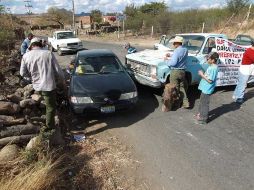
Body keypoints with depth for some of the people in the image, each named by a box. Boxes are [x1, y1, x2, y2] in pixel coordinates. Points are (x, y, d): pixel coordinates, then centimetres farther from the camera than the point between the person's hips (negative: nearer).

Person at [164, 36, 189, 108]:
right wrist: (171, 56, 15)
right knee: (182, 87, 17)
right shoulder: (185, 50, 6)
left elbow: (173, 63, -25)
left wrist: (167, 60, -8)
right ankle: (186, 103, 16)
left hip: (175, 72, -8)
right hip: (182, 71, 8)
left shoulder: (177, 51, -19)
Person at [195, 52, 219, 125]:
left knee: (205, 103, 1)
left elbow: (210, 80, -25)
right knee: (202, 101, 23)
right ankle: (200, 114, 41)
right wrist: (203, 74, 3)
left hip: (207, 89, -10)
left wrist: (202, 75, -19)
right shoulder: (211, 66, 6)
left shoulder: (213, 68, -24)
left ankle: (203, 119, 14)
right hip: (205, 88, 10)